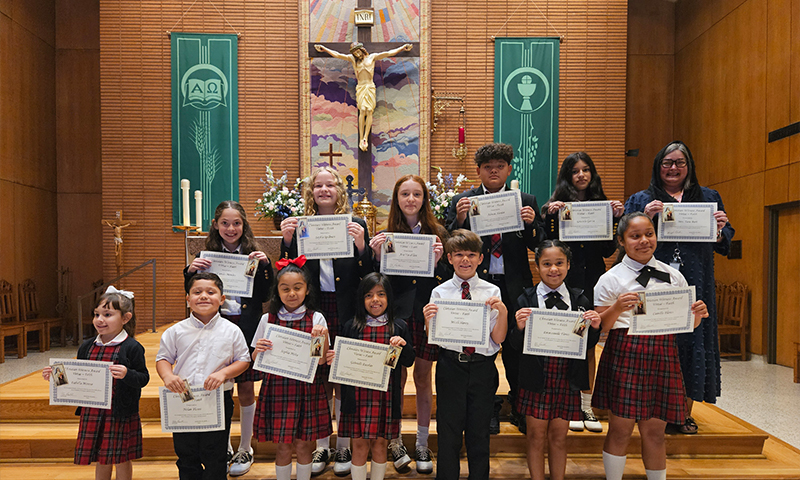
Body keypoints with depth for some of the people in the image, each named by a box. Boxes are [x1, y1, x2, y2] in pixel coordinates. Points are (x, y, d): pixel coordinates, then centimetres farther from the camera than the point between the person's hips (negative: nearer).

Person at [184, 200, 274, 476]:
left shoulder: (253, 255, -1)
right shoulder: (207, 256, 3)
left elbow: (264, 296, -4)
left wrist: (265, 265, -16)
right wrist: (191, 272, -13)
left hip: (246, 329, -1)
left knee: (246, 389, 8)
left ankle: (245, 449, 26)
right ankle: (225, 448, 30)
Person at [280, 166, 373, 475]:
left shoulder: (356, 226, 4)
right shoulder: (299, 227, 7)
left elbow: (368, 275, 0)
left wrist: (361, 244, -16)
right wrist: (287, 241, -10)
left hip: (346, 313, -1)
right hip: (313, 311, 1)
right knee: (319, 380, 9)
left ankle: (344, 446, 23)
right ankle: (322, 446, 24)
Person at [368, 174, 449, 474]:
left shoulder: (438, 234, 3)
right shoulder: (385, 235, 2)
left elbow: (450, 279, 1)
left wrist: (437, 262, -17)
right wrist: (378, 256, -15)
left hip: (428, 314, 1)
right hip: (396, 314, 0)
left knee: (423, 377, 11)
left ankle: (422, 444, 27)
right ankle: (395, 441, 26)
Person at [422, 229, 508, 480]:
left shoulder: (492, 292, 2)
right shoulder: (440, 292, 1)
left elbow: (498, 339, 0)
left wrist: (502, 312, -16)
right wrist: (428, 319, -18)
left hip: (483, 367, 1)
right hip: (450, 366, 0)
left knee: (480, 432, 13)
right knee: (449, 431, 8)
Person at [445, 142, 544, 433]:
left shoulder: (526, 202, 7)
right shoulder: (462, 201, 4)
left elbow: (539, 245, 2)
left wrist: (531, 224, -17)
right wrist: (459, 220, -19)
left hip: (515, 288, 1)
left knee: (517, 350, 9)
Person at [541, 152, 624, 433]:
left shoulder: (601, 204, 9)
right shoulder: (558, 205, 0)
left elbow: (608, 251, 5)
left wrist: (616, 219, -4)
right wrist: (551, 217, -17)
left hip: (593, 282, 3)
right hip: (565, 282, -3)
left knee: (589, 345, 10)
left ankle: (586, 406, 21)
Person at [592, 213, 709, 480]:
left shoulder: (673, 276, 11)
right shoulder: (611, 279, 0)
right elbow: (599, 327, -1)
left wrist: (698, 314, -5)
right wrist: (617, 309, -19)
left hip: (662, 357, 3)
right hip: (624, 355, -3)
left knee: (654, 432, 10)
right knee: (620, 430, 3)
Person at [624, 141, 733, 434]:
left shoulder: (709, 198, 15)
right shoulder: (640, 200, 9)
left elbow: (723, 244, 13)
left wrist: (720, 229, -8)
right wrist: (646, 218, -16)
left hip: (694, 287, 2)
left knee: (692, 341, 4)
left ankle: (685, 413, 16)